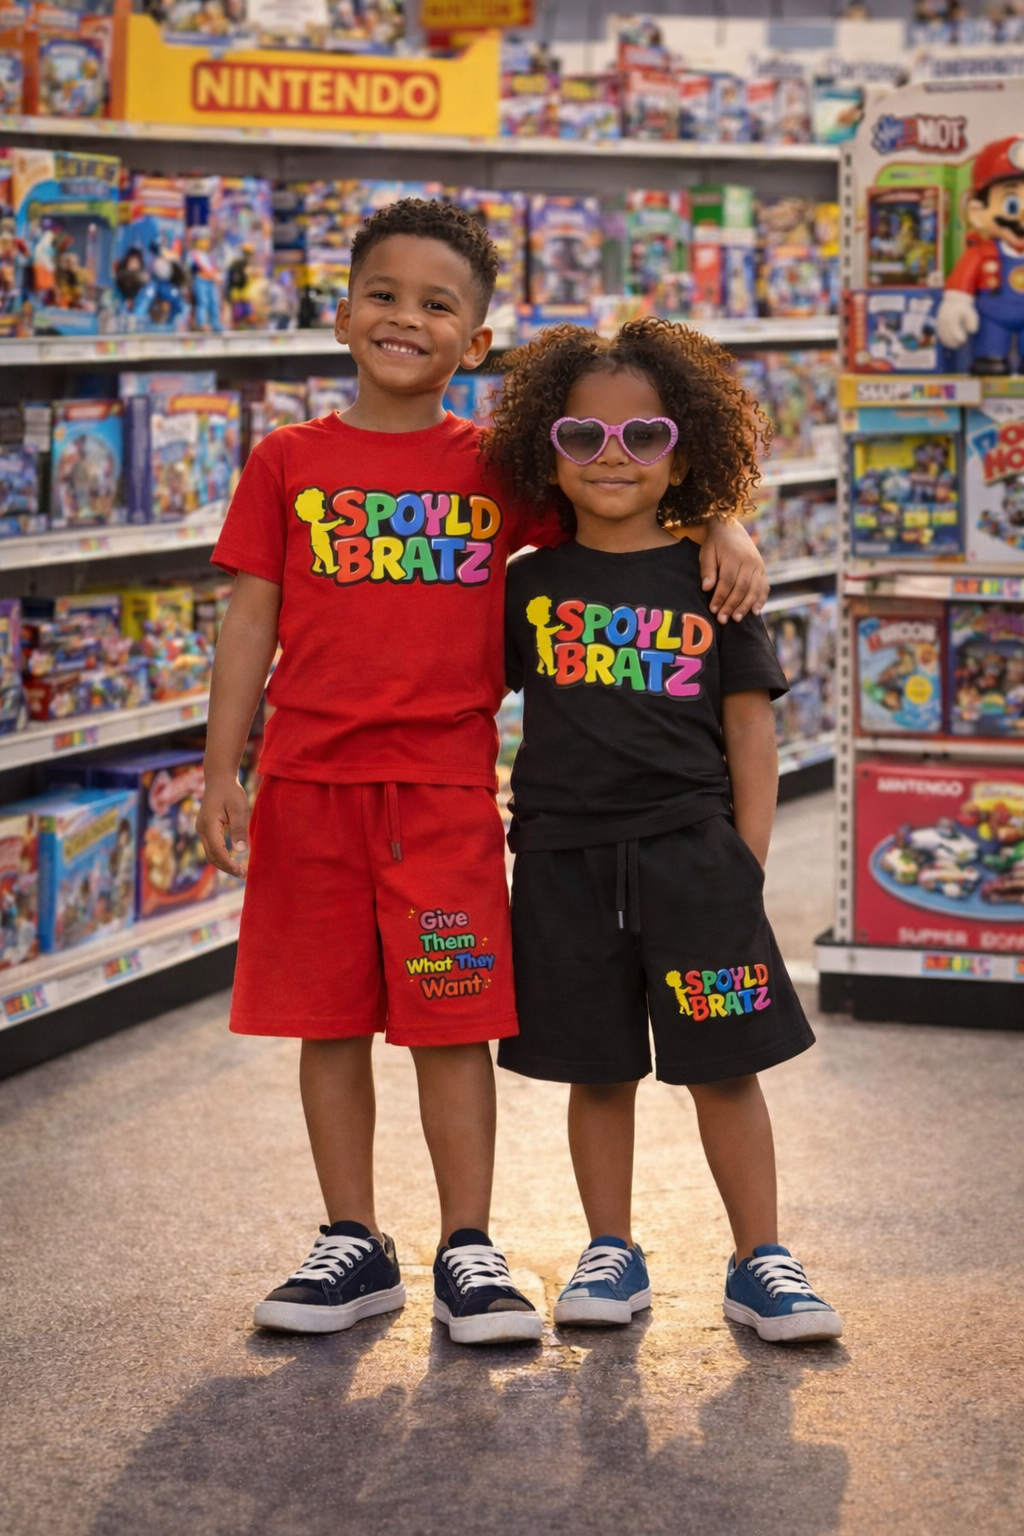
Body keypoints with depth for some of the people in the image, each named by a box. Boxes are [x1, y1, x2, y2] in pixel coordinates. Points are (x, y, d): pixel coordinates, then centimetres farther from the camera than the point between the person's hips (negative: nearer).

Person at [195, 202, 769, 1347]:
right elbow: (251, 623, 5)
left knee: (451, 1020, 0)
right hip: (309, 779, 1)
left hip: (445, 784, -1)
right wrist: (221, 772, 1)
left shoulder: (497, 467, 5)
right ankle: (354, 1246, 19)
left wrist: (723, 531, -8)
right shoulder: (288, 462, 5)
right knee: (328, 1019, 7)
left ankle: (468, 1251, 12)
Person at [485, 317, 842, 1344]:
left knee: (724, 1063, 2)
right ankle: (610, 1256, 20)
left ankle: (759, 1260, 11)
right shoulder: (529, 585, 7)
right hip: (564, 859, 1)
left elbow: (750, 723, 4)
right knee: (597, 1067, 9)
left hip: (691, 853, -1)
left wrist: (748, 858, -2)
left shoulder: (709, 579, 4)